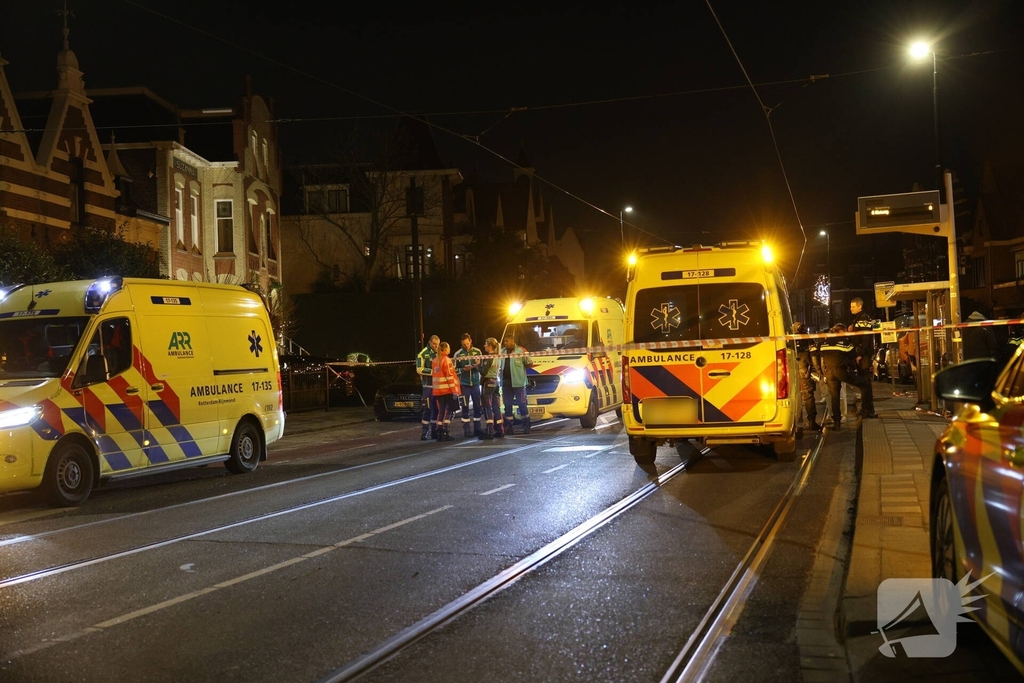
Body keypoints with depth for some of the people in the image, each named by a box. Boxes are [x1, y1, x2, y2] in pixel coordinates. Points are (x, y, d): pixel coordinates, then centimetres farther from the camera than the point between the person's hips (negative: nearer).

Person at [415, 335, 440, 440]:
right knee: (427, 409, -5)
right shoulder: (423, 354, -5)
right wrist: (433, 371, -17)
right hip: (428, 385, -5)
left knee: (437, 409, 8)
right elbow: (419, 370, -11)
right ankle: (425, 432, -1)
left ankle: (434, 430, 15)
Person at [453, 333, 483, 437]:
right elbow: (455, 370, 1)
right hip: (464, 384, -2)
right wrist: (464, 369, -15)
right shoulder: (458, 354, -2)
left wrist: (478, 365, -16)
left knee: (477, 406, 5)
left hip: (475, 383, 2)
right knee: (465, 407, 0)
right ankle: (467, 430, 5)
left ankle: (477, 429, 13)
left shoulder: (477, 352, 2)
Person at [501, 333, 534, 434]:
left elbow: (529, 364, -1)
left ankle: (526, 426, 9)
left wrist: (526, 358, -17)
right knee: (507, 405, 10)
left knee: (522, 404, 0)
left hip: (518, 382, -5)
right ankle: (508, 427, 17)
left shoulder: (520, 351, -4)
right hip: (506, 383, 5)